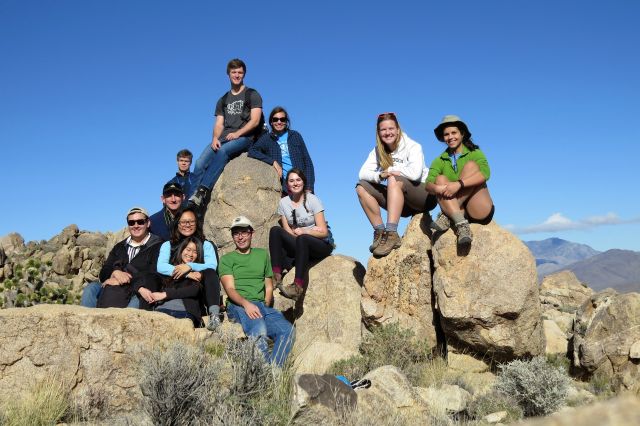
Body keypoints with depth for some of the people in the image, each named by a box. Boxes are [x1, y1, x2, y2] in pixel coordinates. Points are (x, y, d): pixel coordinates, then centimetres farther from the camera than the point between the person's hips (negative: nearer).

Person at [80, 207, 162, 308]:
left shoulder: (157, 246, 5)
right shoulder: (119, 247, 23)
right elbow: (103, 273, 14)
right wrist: (116, 272, -10)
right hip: (113, 290, 5)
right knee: (91, 288, -19)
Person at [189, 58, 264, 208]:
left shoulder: (252, 95, 9)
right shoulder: (223, 100, 23)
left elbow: (255, 121, -4)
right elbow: (219, 124, 14)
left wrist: (237, 133, -18)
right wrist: (215, 138, -9)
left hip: (244, 137, -4)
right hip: (224, 139, 5)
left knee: (223, 150, -37)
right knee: (200, 162, -21)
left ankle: (202, 190, -44)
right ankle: (192, 202, -30)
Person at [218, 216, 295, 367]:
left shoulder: (262, 254, 24)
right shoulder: (227, 259, 13)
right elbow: (230, 289, -1)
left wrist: (265, 307, 5)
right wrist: (246, 304, -20)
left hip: (263, 306, 4)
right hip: (238, 306, -3)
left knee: (287, 329, -27)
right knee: (259, 330, -36)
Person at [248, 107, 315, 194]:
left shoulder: (295, 136, 16)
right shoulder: (266, 139, 13)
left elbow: (307, 161, 13)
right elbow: (252, 151, -4)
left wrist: (309, 187, 2)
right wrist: (273, 161, -13)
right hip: (282, 186, -1)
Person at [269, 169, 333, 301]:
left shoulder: (312, 200, -6)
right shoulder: (283, 202, 4)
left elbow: (323, 232, -9)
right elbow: (287, 231, 0)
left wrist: (304, 232, -21)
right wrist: (312, 230, -14)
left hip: (322, 245, -4)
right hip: (300, 246, 4)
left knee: (302, 239, -37)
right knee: (275, 230, -20)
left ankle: (298, 286, -43)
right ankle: (276, 276, -30)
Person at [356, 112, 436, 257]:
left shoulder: (412, 146, -10)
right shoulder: (378, 151, 5)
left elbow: (415, 173, -28)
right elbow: (362, 173, -6)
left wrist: (390, 171, -15)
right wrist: (380, 175, -25)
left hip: (424, 196, -5)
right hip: (401, 202, 6)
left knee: (394, 180, -34)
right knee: (361, 187, -11)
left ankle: (391, 234, -41)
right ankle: (380, 232, -15)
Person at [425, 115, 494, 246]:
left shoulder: (475, 153, 5)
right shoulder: (440, 161, 11)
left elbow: (485, 174, -17)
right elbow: (428, 184, -7)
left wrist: (459, 184, -32)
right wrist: (436, 188, -31)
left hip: (481, 211, -2)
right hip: (455, 212, 2)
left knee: (471, 165, -18)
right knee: (440, 179, -19)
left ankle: (446, 216, -27)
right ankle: (462, 225, -38)